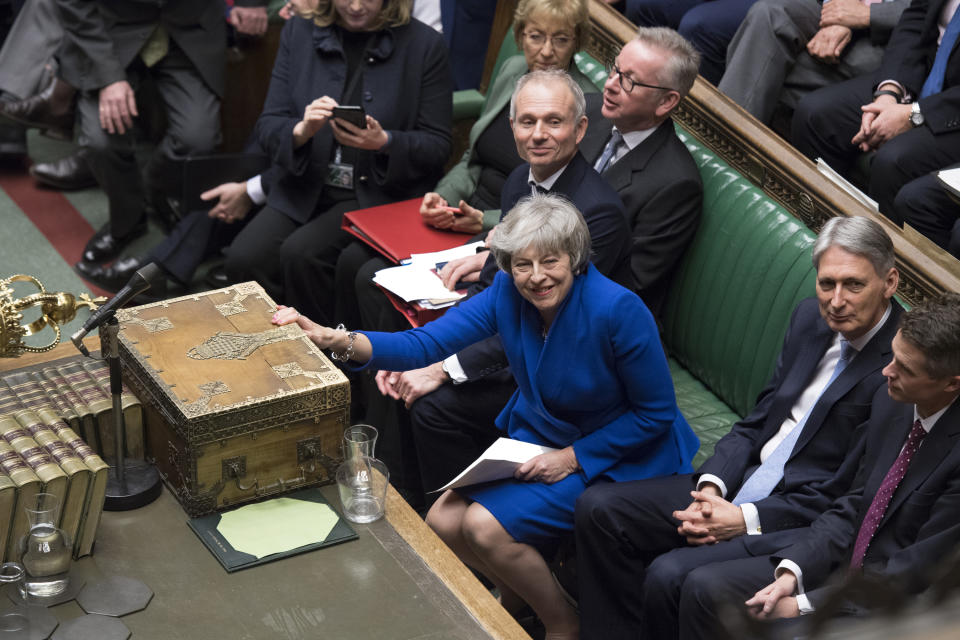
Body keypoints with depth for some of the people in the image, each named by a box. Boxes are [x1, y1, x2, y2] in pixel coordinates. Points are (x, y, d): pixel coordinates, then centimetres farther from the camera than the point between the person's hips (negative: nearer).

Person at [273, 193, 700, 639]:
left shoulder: (618, 310, -27)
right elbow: (426, 344, -19)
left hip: (615, 455, -6)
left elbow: (656, 414, -17)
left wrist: (572, 457, -20)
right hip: (536, 436, 6)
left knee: (485, 525, -21)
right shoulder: (508, 292, -12)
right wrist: (340, 341, -35)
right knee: (443, 523, -7)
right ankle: (514, 590, 24)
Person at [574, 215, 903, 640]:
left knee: (669, 576, -27)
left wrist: (746, 520, -18)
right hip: (742, 484, 8)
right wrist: (711, 487, -6)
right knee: (598, 509, -2)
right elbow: (755, 423, 12)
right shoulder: (810, 318, 6)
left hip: (803, 524, -8)